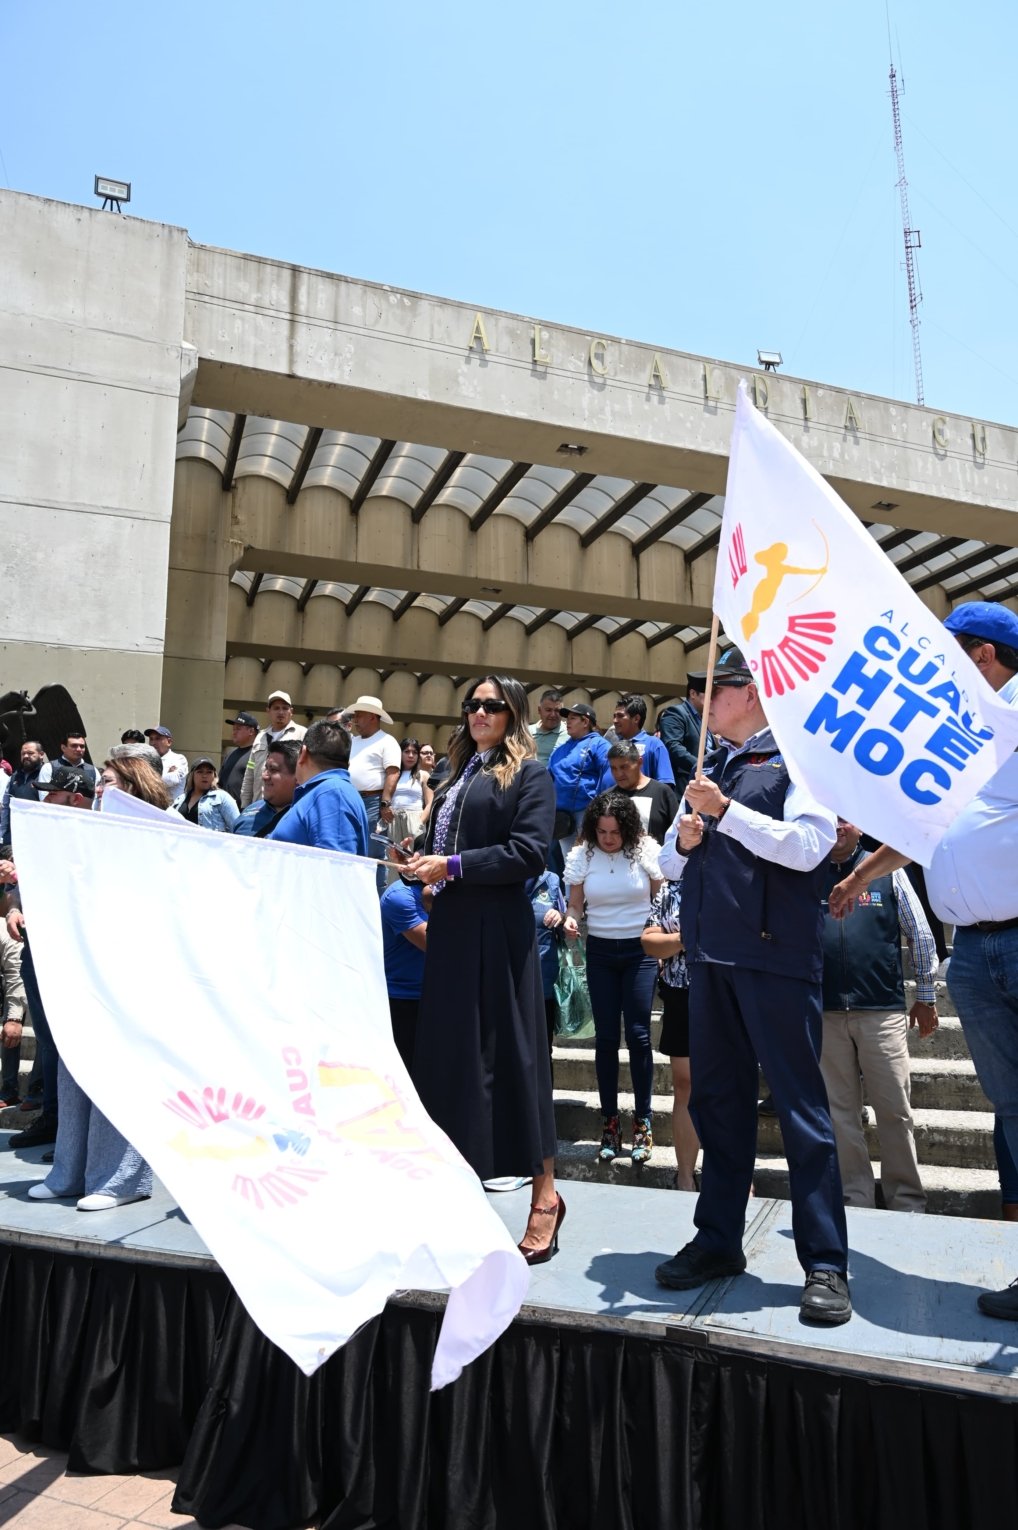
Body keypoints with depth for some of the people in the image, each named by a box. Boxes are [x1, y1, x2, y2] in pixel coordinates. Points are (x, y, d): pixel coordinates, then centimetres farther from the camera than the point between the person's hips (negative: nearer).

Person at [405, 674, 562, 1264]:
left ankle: (545, 1192, 11)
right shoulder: (462, 772, 18)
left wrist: (453, 866, -17)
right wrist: (421, 860, 2)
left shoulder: (529, 773, -3)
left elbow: (529, 852, -14)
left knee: (509, 1053, -3)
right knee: (448, 1053, 9)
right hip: (451, 925, 7)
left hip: (498, 929, -7)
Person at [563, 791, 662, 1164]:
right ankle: (609, 1122, 16)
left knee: (638, 1034, -4)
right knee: (605, 1036, 5)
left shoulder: (646, 850, -7)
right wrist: (570, 920, -19)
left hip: (640, 950, -2)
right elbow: (575, 904, 4)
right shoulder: (581, 855, -3)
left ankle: (643, 1122, 9)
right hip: (600, 952, 2)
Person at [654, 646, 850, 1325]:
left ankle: (826, 1264, 11)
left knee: (801, 1104, 0)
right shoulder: (711, 770, 19)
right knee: (717, 1101, 13)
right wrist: (683, 841, -1)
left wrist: (726, 812, -18)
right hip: (710, 954, 7)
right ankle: (718, 1242, 26)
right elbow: (670, 862, 20)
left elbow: (808, 845, -16)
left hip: (776, 955, -7)